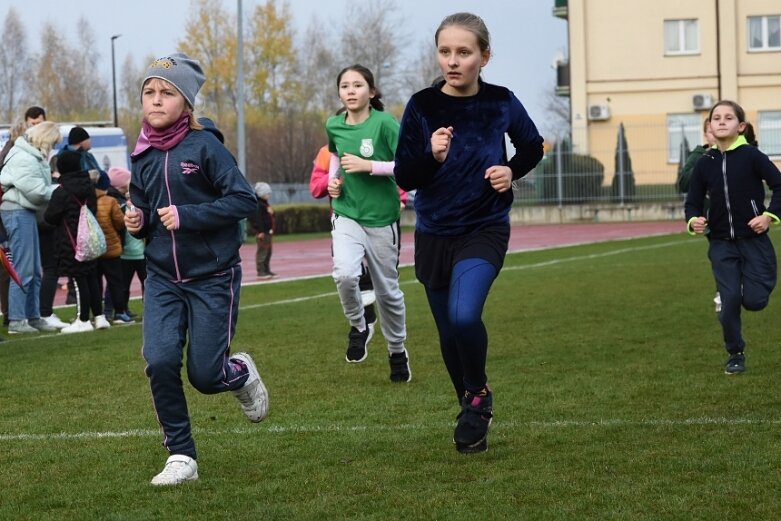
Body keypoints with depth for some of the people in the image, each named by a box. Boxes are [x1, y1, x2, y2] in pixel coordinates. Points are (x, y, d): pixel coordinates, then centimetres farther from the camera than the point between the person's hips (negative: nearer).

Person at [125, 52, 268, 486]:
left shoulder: (204, 146, -11)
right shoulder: (142, 157, 5)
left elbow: (243, 200, -16)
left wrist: (187, 216, -22)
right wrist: (136, 222, -6)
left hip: (212, 278, -4)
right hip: (163, 278, 4)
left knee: (205, 376, -1)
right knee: (160, 361, -15)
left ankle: (241, 373, 36)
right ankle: (181, 456, 0)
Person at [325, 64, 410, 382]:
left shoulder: (385, 124, -13)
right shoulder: (334, 126, 1)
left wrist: (369, 166, -22)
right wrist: (333, 178, 5)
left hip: (381, 218, -2)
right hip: (346, 215, 2)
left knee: (387, 290, 8)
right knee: (345, 273, -24)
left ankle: (397, 351, 30)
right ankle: (358, 327, 4)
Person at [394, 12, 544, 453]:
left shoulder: (501, 103, -6)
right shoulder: (422, 106, -8)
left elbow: (533, 147, 13)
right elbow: (404, 177, -7)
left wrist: (512, 172, -6)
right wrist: (431, 156, -25)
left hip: (485, 229, -2)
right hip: (434, 233, 2)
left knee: (464, 315, -25)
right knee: (450, 332, 11)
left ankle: (479, 394, 2)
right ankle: (474, 413, 34)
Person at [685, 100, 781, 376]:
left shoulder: (751, 156, -8)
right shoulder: (704, 163, 2)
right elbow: (693, 202, 7)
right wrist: (693, 221, -13)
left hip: (753, 239, -2)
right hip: (721, 244, 2)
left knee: (754, 300, -7)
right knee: (730, 299, -5)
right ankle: (735, 353, 13)